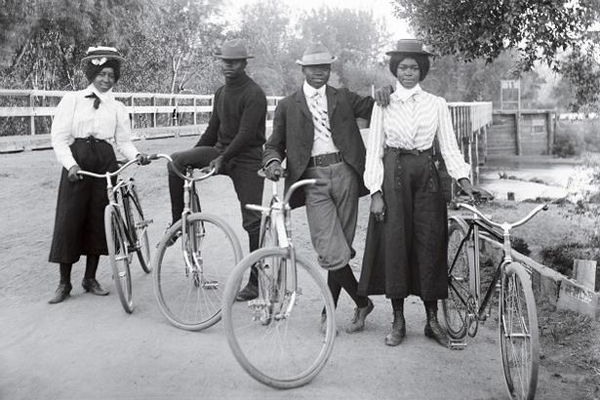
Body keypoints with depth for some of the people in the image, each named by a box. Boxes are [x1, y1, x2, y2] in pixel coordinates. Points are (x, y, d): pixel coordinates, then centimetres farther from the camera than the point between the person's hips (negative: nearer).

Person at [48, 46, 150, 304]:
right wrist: (71, 164, -16)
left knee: (98, 220, 5)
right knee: (69, 221, -2)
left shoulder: (117, 108, 11)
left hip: (105, 163, 2)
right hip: (77, 163, -2)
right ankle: (64, 283, 9)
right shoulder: (72, 100, 3)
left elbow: (124, 141, 6)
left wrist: (136, 155, -14)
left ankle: (90, 278, 20)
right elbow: (59, 137, -3)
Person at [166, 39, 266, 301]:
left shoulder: (254, 94, -12)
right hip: (220, 151, 7)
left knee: (252, 221, -4)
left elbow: (246, 134, -22)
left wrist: (222, 158, -30)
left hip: (247, 160, -7)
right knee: (176, 161, -17)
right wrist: (194, 156, 16)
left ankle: (255, 281, 6)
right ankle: (178, 223, -7)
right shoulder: (221, 92, 13)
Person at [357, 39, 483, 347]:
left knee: (429, 244, 0)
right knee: (394, 244, -1)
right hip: (393, 174, -1)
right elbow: (374, 150, 3)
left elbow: (449, 147, 5)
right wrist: (376, 191, -4)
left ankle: (432, 320, 11)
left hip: (426, 176, 1)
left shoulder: (436, 104, 8)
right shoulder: (384, 104, 6)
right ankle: (398, 321, 10)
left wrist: (463, 178, -10)